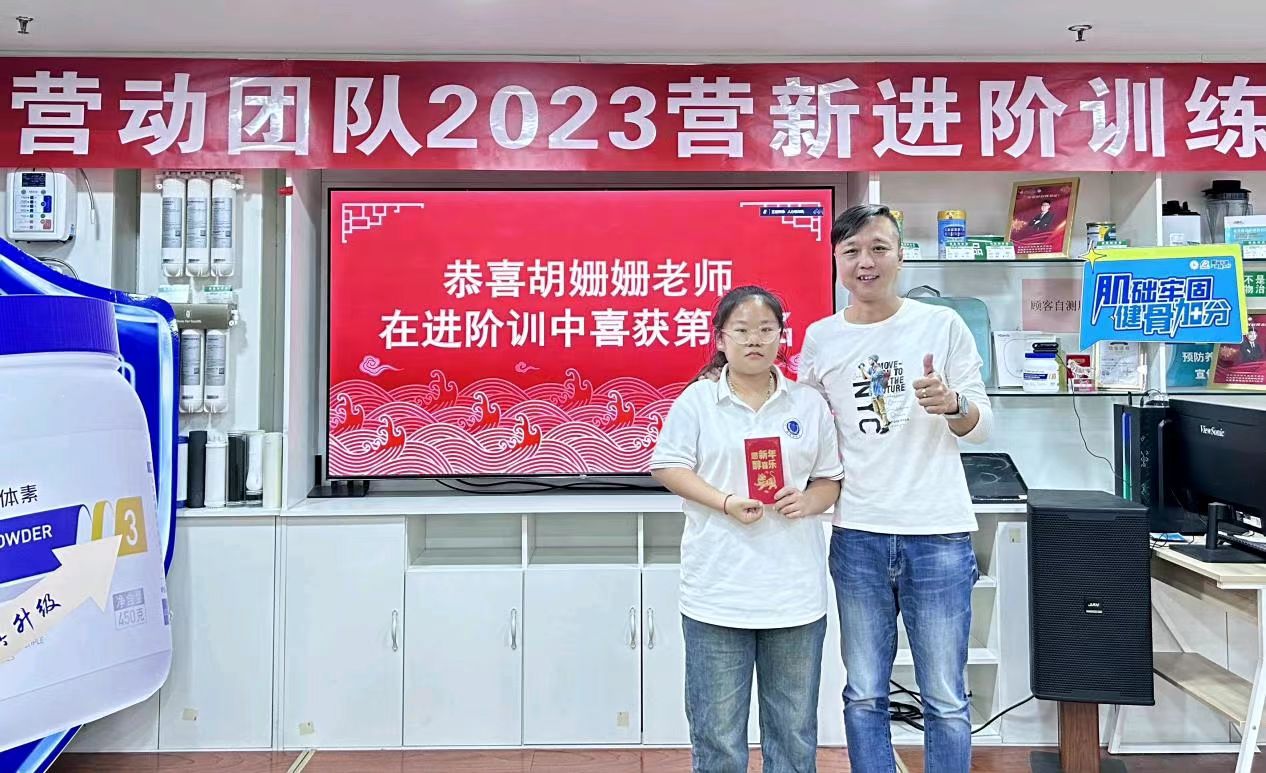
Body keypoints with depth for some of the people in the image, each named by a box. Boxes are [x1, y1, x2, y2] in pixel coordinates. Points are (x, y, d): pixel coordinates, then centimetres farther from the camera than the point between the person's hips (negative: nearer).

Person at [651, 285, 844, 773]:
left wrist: (808, 501, -11)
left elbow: (831, 480, 11)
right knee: (718, 731, 9)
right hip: (719, 590, -2)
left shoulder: (809, 404, 7)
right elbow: (668, 467, -3)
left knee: (795, 728, 16)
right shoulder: (697, 399, -1)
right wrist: (726, 503, -15)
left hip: (796, 591, 3)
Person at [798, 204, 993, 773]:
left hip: (937, 535, -1)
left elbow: (982, 427, 2)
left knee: (945, 701, 8)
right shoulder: (820, 338, 5)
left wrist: (952, 404, -18)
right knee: (864, 697, 12)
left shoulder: (942, 325, 1)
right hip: (857, 537, 2)